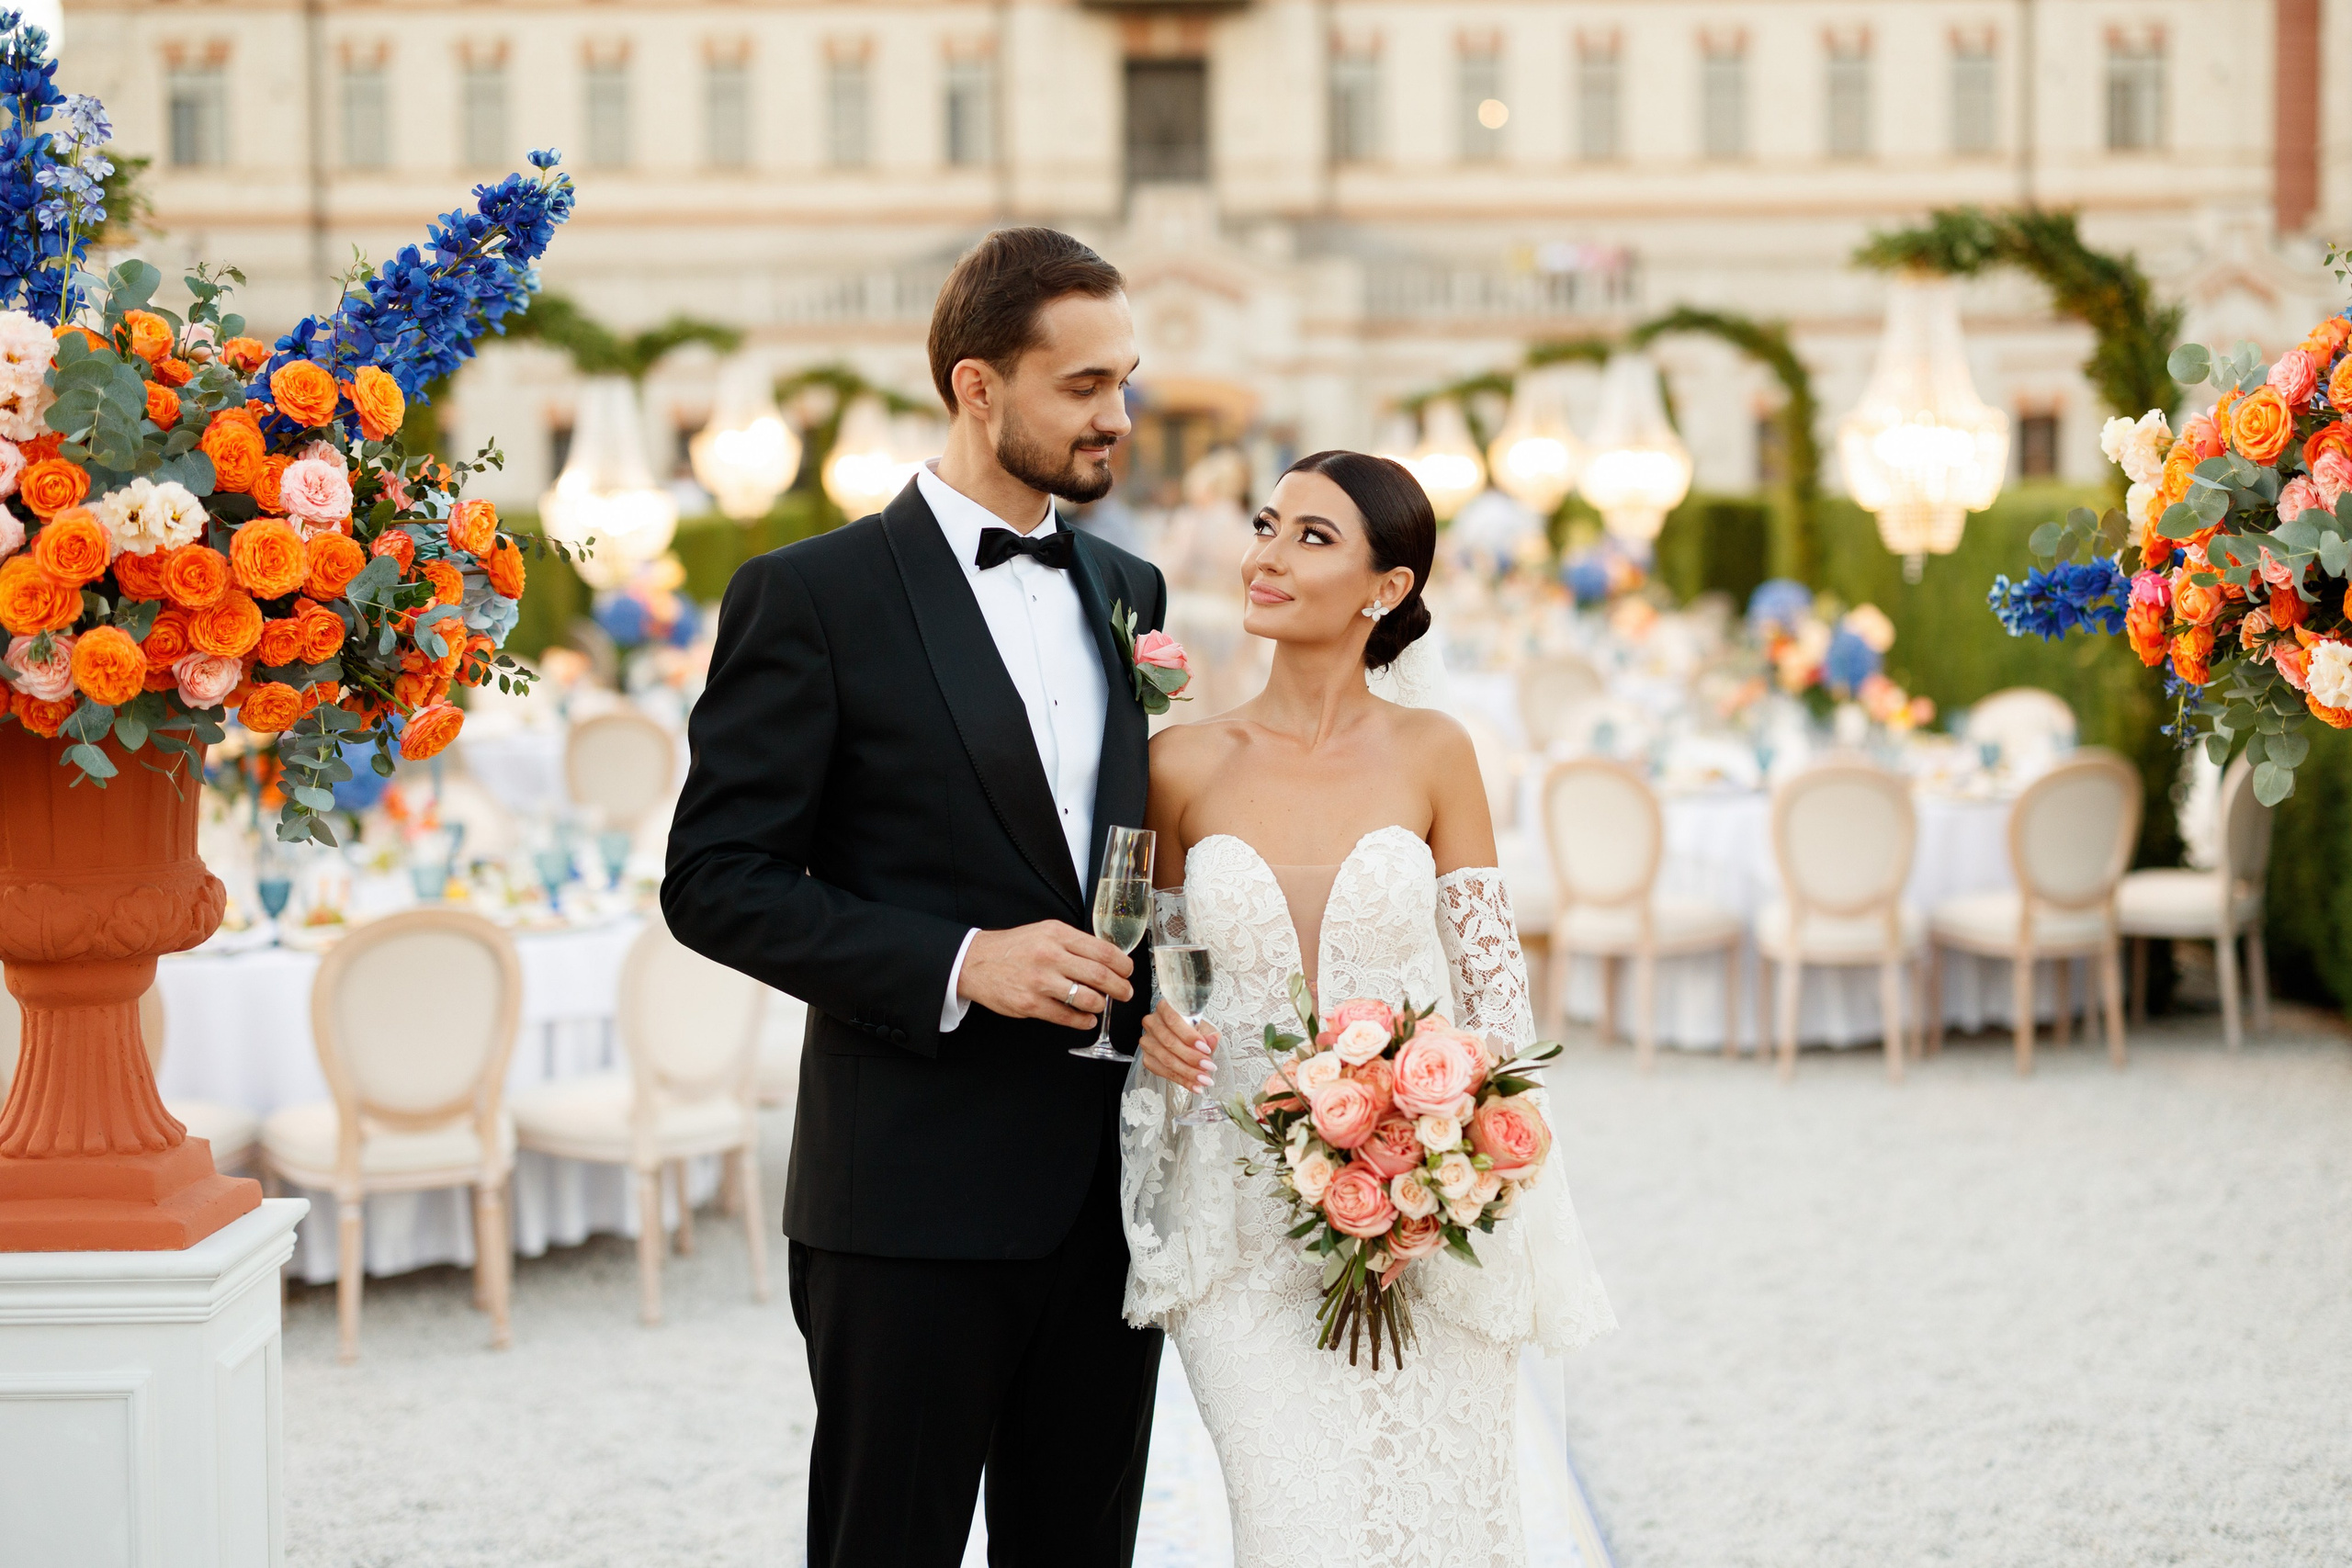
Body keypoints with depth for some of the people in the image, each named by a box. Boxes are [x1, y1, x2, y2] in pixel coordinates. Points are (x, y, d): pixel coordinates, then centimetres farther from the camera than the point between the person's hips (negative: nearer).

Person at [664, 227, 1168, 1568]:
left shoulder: (1127, 591, 13)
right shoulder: (813, 597, -7)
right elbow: (717, 881, -10)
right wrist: (957, 963, -19)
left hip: (1110, 1194, 6)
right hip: (917, 1198, -6)